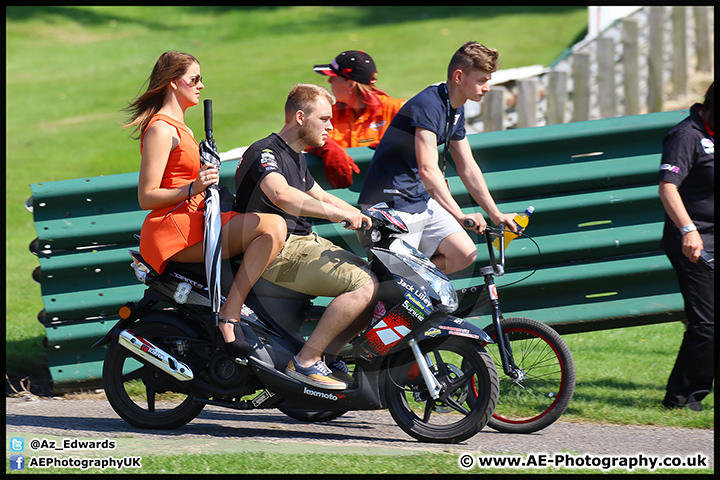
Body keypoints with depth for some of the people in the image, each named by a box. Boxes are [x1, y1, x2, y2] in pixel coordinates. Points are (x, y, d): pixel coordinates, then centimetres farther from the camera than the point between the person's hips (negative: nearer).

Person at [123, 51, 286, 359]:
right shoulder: (161, 129, -8)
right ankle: (229, 317, -29)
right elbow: (146, 198, -15)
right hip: (171, 232, -10)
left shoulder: (180, 128, 25)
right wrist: (192, 188, -25)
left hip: (195, 222, 10)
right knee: (273, 226, -23)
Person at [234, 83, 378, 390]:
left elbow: (321, 197, 33)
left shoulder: (295, 158, 20)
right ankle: (305, 362, -21)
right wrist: (337, 214, -37)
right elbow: (280, 194, -33)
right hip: (278, 251, -10)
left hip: (306, 242, 10)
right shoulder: (265, 152, -13)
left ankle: (329, 356, 7)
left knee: (374, 281, 4)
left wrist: (362, 217, 18)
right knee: (365, 285, -23)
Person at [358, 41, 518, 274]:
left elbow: (468, 168, 15)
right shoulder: (427, 106, -21)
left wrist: (496, 215, 14)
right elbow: (428, 170, -30)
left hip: (420, 200, 9)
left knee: (464, 254, -3)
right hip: (392, 201, -9)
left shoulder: (455, 111, 9)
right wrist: (459, 216, -35)